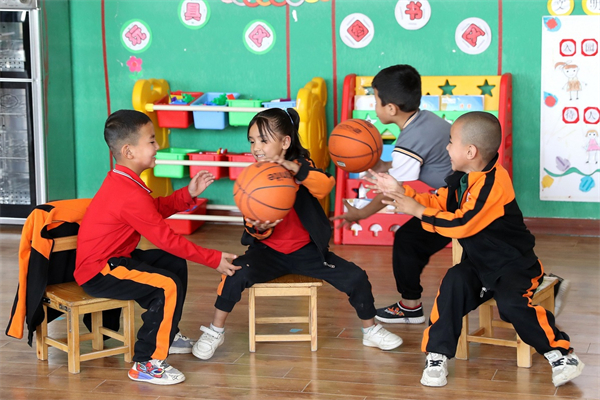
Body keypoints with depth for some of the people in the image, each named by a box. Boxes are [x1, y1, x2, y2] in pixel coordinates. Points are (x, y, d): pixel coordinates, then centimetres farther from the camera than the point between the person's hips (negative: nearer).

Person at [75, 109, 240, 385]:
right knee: (168, 286, -24)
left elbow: (157, 208, 17)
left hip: (111, 259, 11)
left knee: (175, 263, 18)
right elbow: (167, 239, -21)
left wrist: (188, 194, 2)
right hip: (99, 274, -11)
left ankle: (166, 335, 32)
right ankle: (146, 365, -16)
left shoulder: (120, 181, 7)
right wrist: (214, 260, -14)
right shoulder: (131, 196, -26)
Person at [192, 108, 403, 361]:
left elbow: (325, 185, -32)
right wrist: (259, 228, -28)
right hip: (268, 250, 0)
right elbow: (254, 229, -2)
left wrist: (294, 169, -47)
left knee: (356, 278, -11)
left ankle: (370, 330, 15)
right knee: (236, 274, -29)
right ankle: (215, 331, -7)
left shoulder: (302, 167, -7)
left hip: (306, 250, 0)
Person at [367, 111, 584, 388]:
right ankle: (437, 355, -16)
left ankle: (560, 354, -10)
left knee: (511, 304, -30)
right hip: (479, 262, 7)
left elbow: (462, 224, -27)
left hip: (513, 264, -7)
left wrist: (418, 211, -20)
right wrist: (401, 192, 2)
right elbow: (439, 202, 13)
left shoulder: (493, 183, -25)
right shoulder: (463, 178, 3)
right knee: (454, 282, -21)